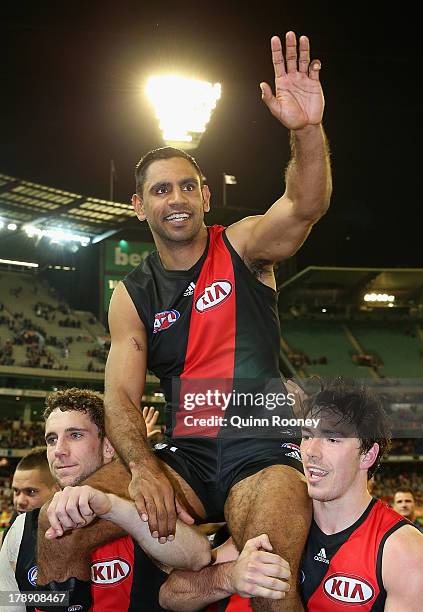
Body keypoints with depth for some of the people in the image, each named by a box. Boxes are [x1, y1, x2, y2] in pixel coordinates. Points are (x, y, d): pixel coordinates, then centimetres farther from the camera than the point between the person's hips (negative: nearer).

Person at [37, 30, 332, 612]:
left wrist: (307, 129, -40)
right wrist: (144, 468, -22)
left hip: (263, 450, -3)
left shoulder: (242, 247, 2)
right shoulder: (133, 296, 8)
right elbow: (121, 397, -1)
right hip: (184, 455, 3)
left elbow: (306, 206, -19)